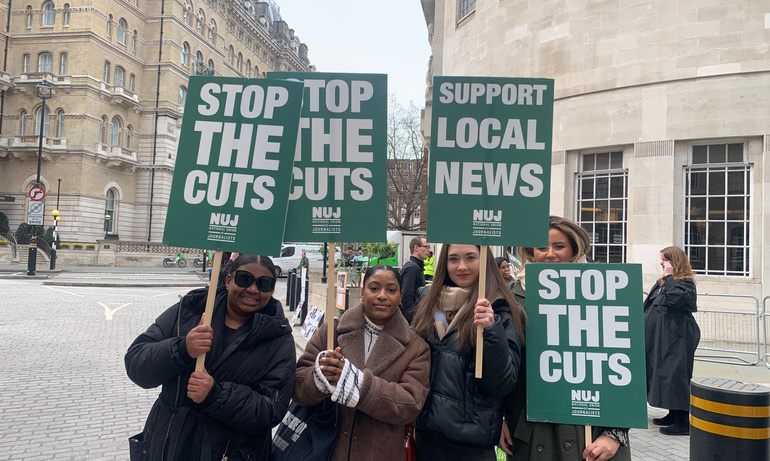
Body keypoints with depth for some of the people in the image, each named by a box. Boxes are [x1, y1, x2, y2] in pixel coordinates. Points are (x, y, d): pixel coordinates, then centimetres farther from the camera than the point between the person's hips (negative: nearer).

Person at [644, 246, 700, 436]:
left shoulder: (686, 282, -10)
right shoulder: (662, 282, 17)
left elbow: (674, 298, -29)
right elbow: (651, 307, 23)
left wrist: (669, 276, -20)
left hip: (676, 340, -10)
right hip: (660, 339, 10)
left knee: (675, 376, -9)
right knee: (662, 373, 14)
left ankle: (683, 422, -3)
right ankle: (673, 414, 25)